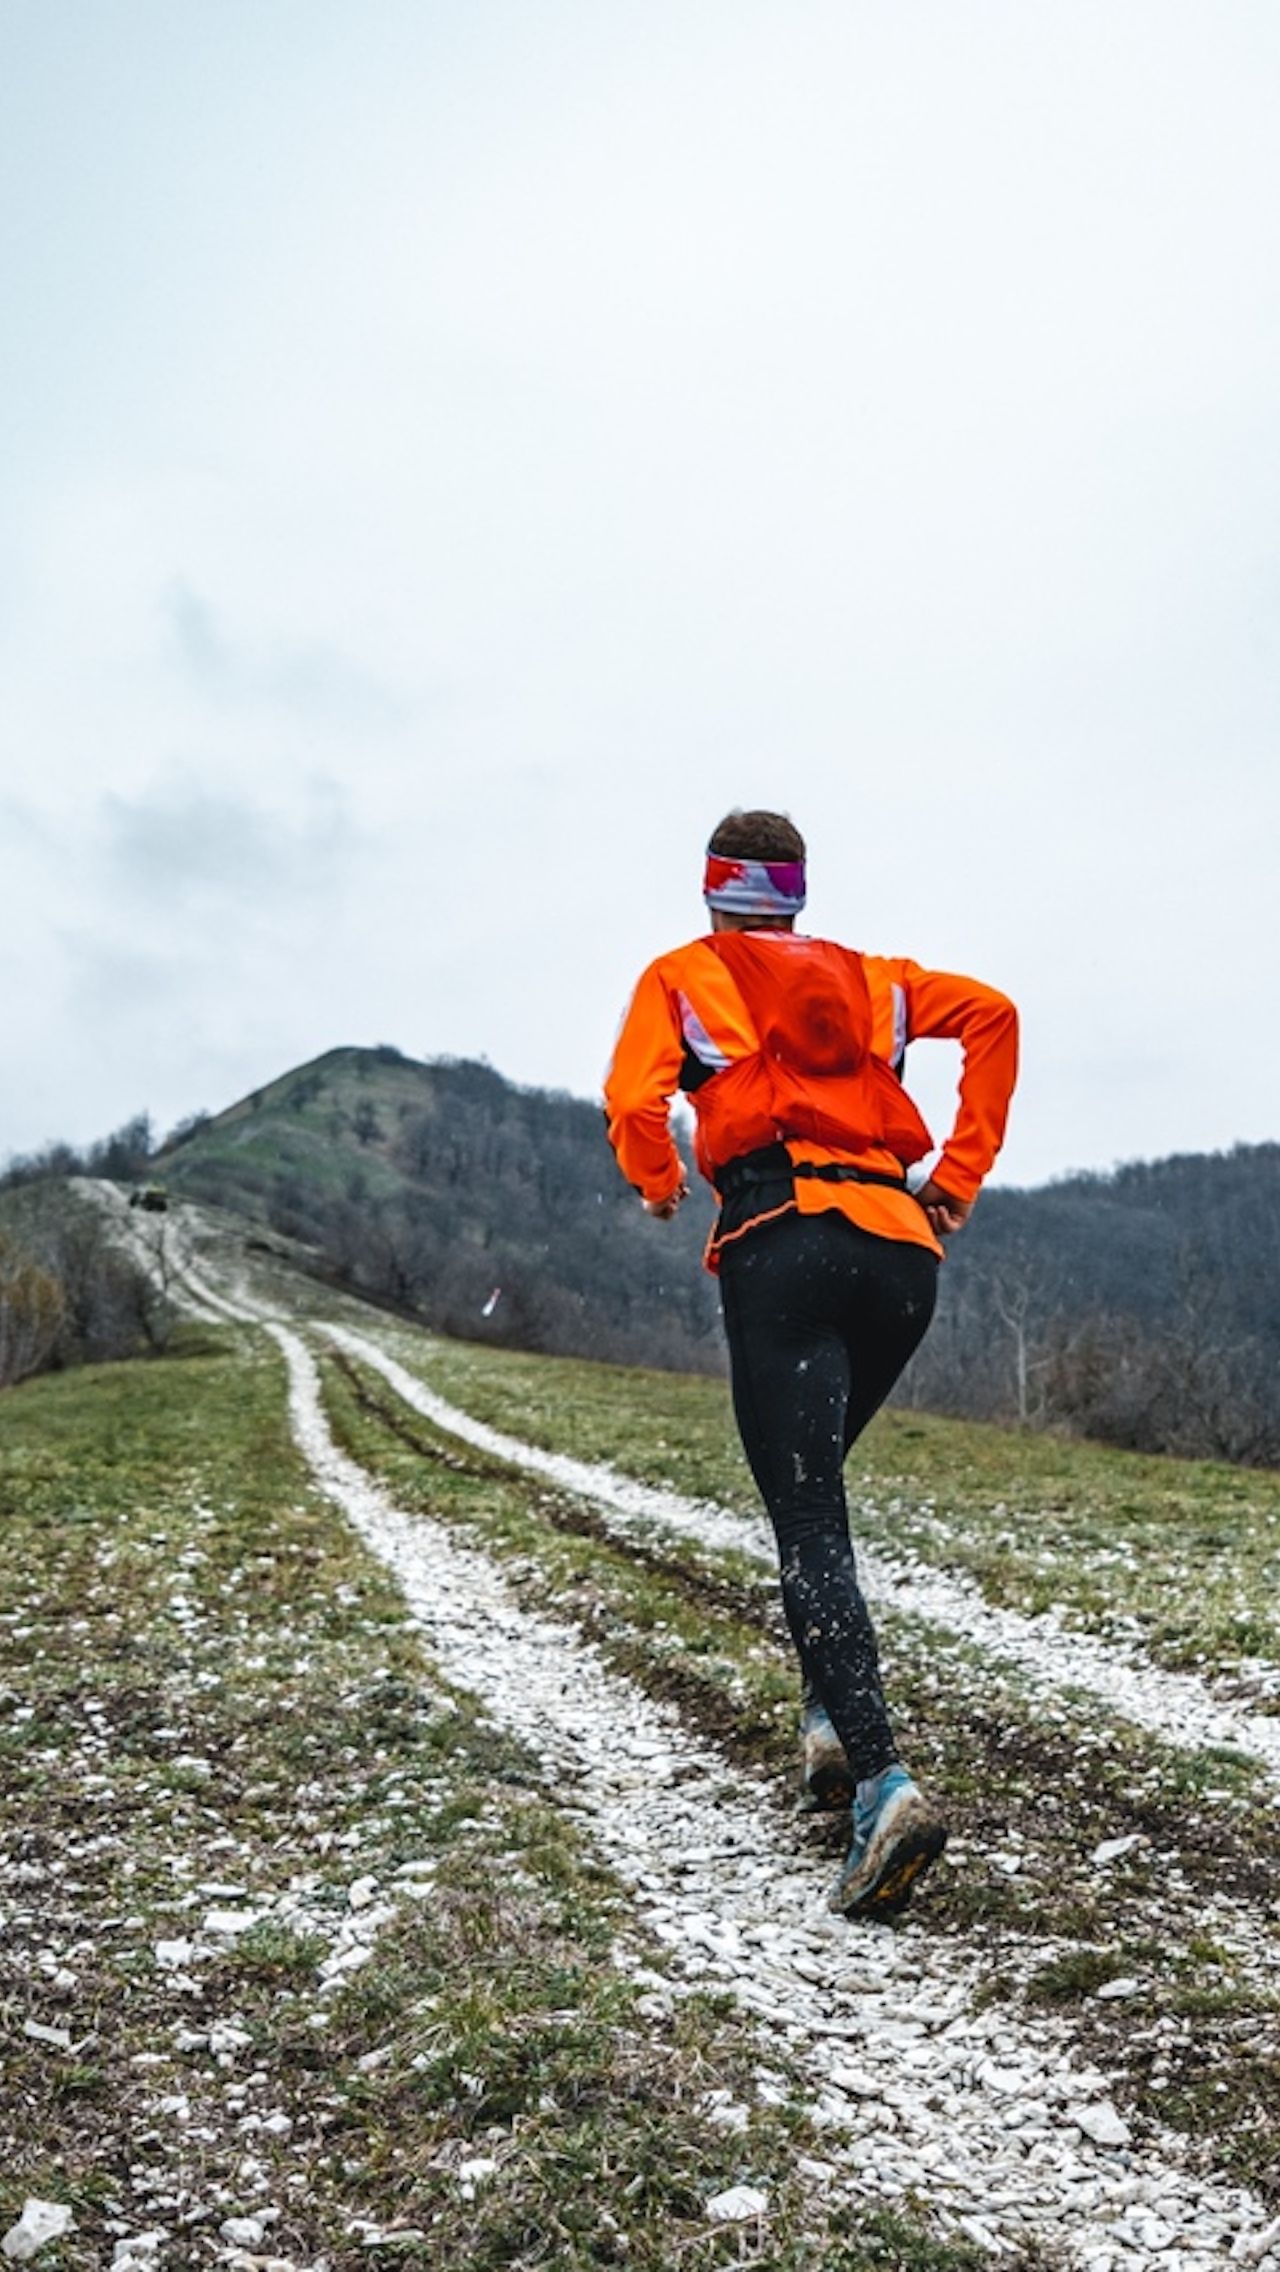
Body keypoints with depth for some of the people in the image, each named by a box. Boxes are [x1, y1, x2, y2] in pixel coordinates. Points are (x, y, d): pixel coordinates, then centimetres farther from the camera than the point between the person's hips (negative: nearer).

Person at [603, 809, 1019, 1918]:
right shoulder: (867, 976, 24)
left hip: (783, 1242, -4)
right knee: (814, 1484, 22)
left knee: (809, 1519, -8)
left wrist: (660, 1186, 16)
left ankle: (884, 1782, -22)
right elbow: (991, 1013, 12)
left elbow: (635, 1099, -3)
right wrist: (961, 1176, 12)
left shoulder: (682, 975, 14)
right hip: (902, 1247, 5)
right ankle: (832, 1720, 15)